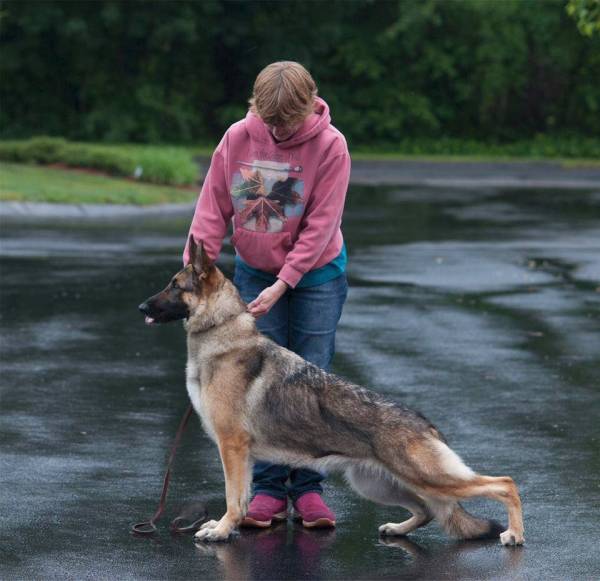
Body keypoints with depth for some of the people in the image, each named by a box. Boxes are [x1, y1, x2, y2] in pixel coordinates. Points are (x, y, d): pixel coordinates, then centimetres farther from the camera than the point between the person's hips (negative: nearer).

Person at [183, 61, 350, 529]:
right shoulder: (238, 138, -11)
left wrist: (283, 284, -22)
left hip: (315, 272, -2)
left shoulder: (329, 145, -19)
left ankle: (307, 487, 6)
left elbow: (321, 224, -19)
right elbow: (214, 208, -5)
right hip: (254, 271, 2)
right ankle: (268, 489, 3)